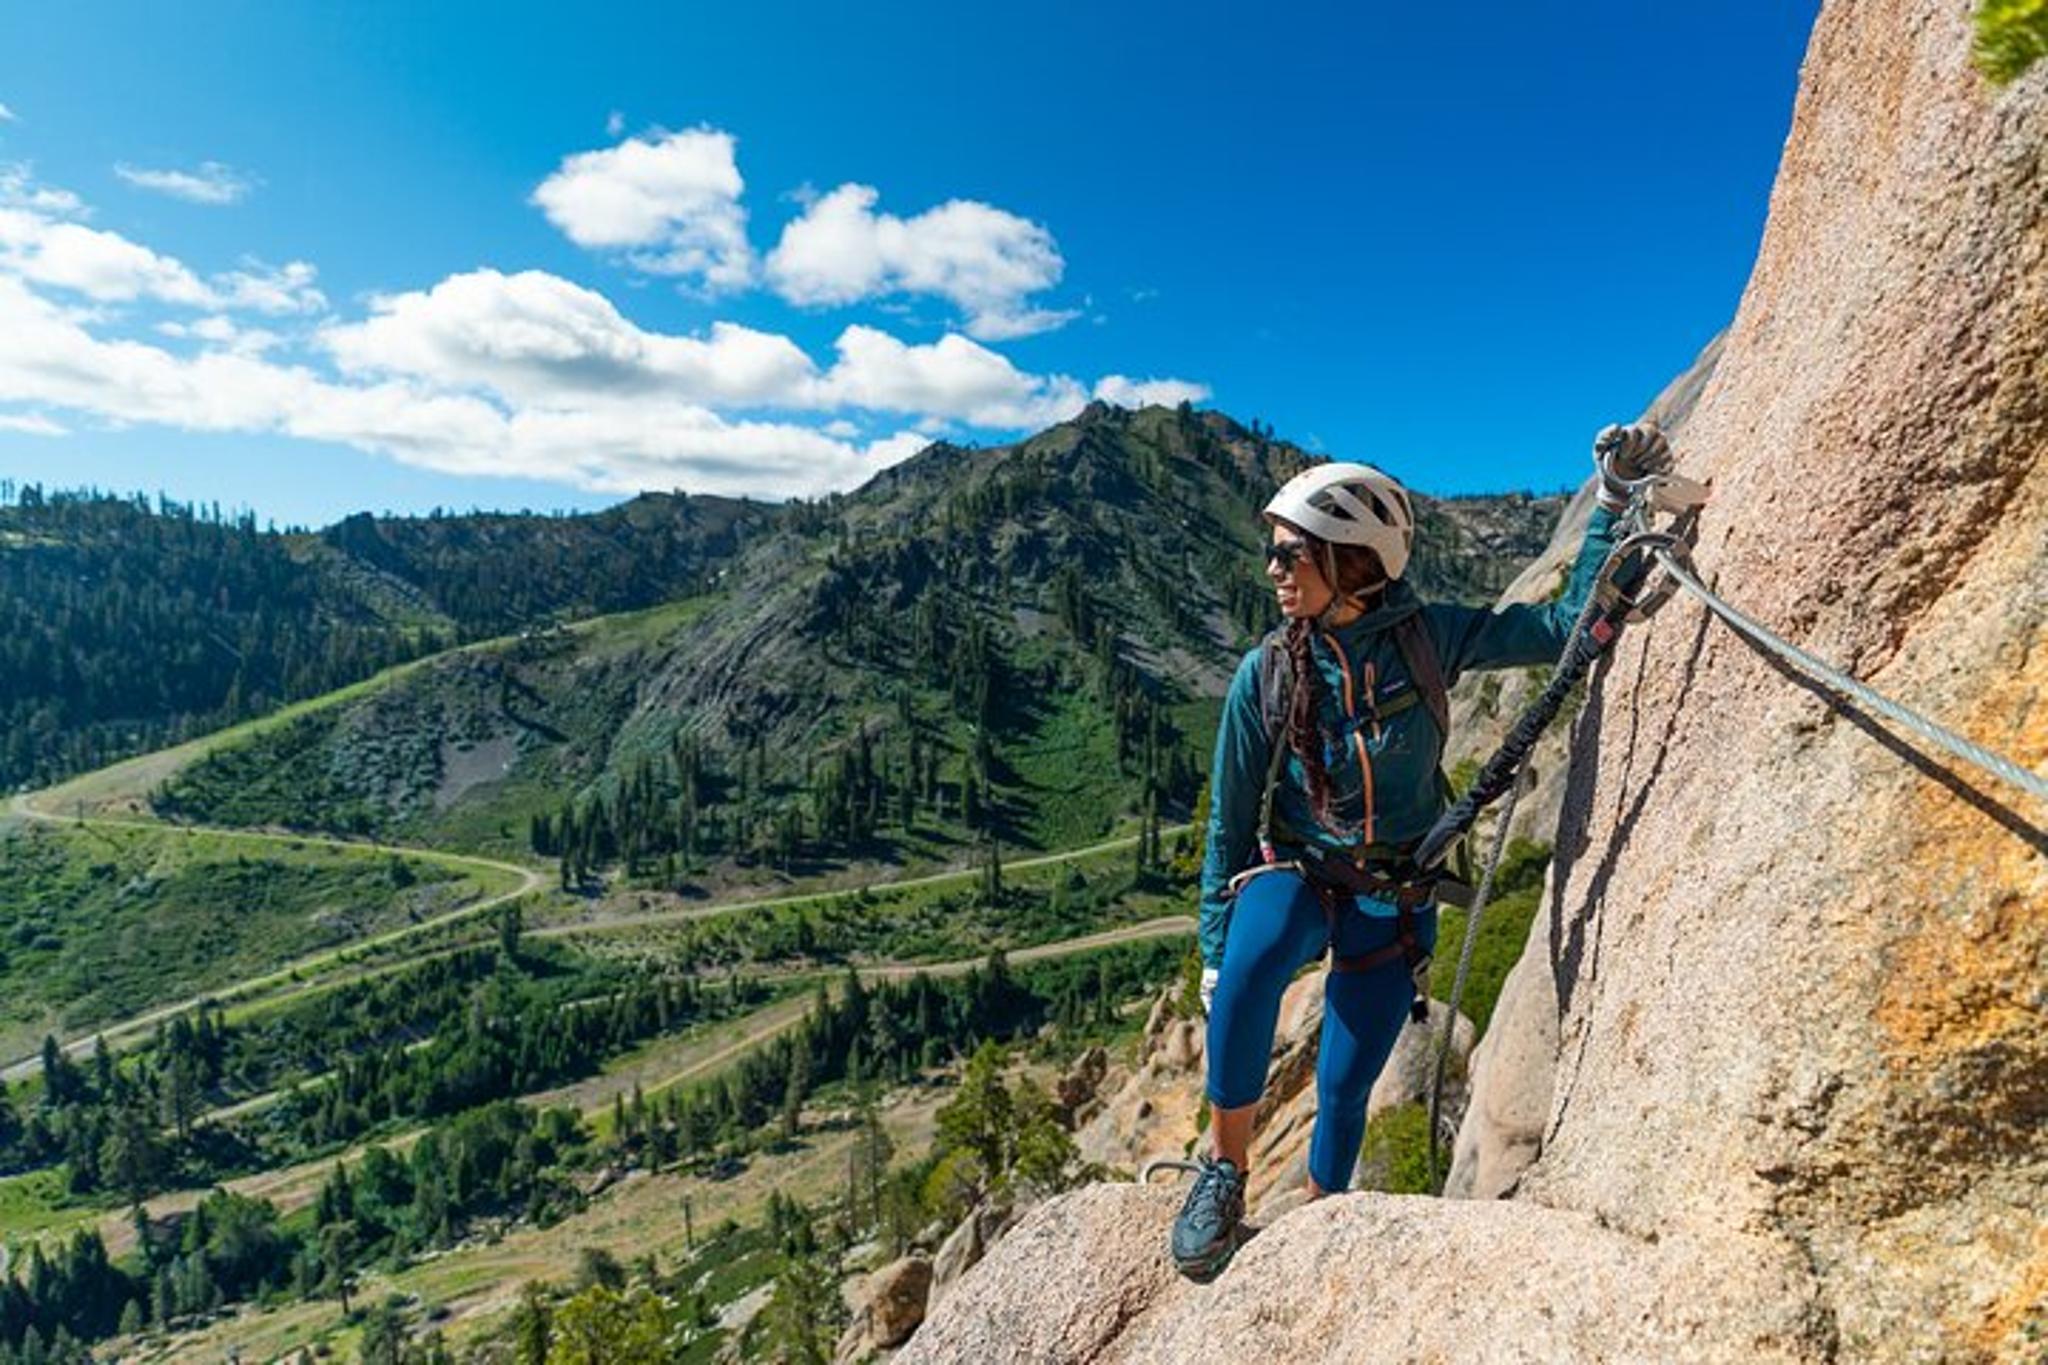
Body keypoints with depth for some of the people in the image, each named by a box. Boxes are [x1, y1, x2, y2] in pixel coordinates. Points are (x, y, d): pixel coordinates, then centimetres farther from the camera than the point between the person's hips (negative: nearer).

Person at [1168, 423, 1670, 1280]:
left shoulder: (1424, 636, -8)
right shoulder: (1264, 675, -9)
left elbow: (1567, 627, -6)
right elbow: (1229, 822, -4)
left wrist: (1614, 499, -13)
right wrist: (1216, 951, -1)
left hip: (1393, 895, 1)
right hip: (1293, 872, -1)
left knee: (1345, 1090, 3)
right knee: (1253, 960, -35)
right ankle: (1225, 1167, -13)